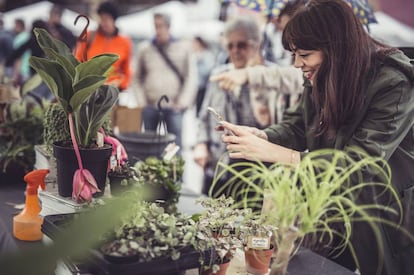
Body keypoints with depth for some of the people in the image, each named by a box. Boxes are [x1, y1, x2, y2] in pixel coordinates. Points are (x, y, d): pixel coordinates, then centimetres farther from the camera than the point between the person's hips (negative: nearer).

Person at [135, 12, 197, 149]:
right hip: (150, 106, 2)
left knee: (175, 143, -5)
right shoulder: (144, 48, 8)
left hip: (173, 107, -2)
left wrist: (183, 102, -5)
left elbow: (191, 76, 1)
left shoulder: (184, 48, 2)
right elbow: (138, 77, 13)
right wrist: (142, 101, 4)